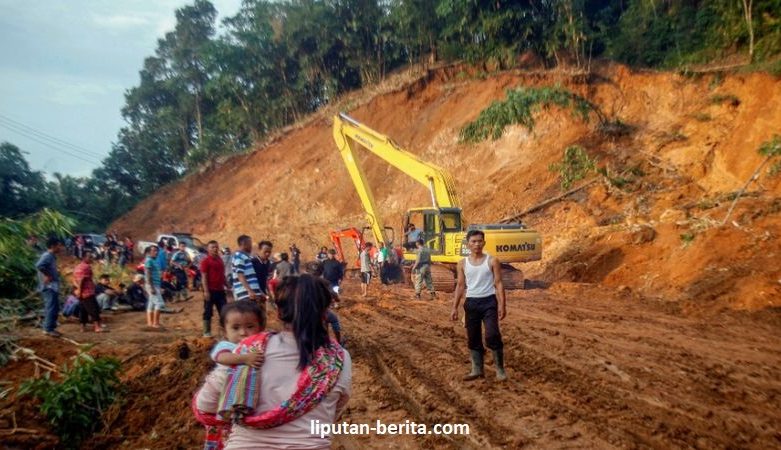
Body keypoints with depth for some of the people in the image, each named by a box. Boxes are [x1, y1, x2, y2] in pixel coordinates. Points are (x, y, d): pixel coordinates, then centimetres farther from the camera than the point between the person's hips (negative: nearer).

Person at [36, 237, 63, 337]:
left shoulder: (51, 256, 15)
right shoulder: (47, 256, -16)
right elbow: (39, 265, -32)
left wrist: (56, 274, 8)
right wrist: (47, 276, -23)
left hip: (53, 286, 10)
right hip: (49, 286, -10)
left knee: (54, 308, 14)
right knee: (51, 308, -8)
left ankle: (51, 328, 20)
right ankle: (48, 329, -3)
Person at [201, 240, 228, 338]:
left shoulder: (220, 260, 14)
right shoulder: (206, 261, -8)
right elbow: (204, 277, -12)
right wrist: (206, 291, -18)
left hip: (220, 290, 7)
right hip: (210, 291, -7)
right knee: (208, 312, 2)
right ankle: (207, 332, 9)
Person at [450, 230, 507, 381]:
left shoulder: (492, 261, -2)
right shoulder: (463, 263, 5)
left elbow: (498, 284, -2)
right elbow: (460, 286, 9)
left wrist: (502, 305, -10)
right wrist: (455, 308, 5)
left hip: (489, 302, -3)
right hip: (471, 303, 3)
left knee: (492, 335, -11)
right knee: (473, 338, 8)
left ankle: (500, 369, 5)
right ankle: (477, 370, 20)